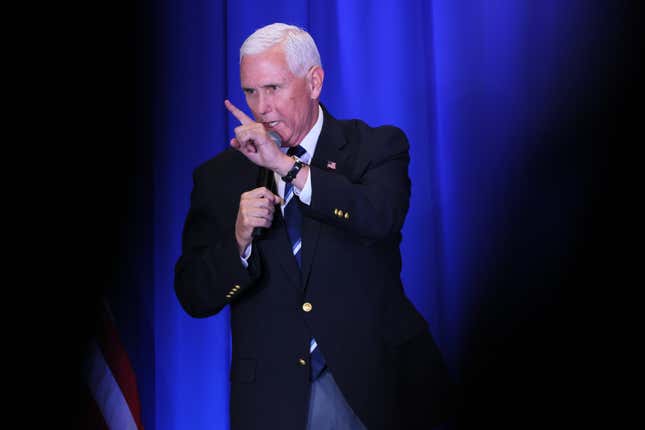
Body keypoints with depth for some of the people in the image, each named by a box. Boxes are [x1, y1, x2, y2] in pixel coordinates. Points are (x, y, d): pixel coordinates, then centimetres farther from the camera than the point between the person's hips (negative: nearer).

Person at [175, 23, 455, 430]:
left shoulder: (377, 146, -2)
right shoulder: (218, 177, 2)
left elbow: (383, 218, -23)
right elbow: (194, 298, -2)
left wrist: (287, 165, -23)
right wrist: (239, 239, -19)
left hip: (376, 382, -1)